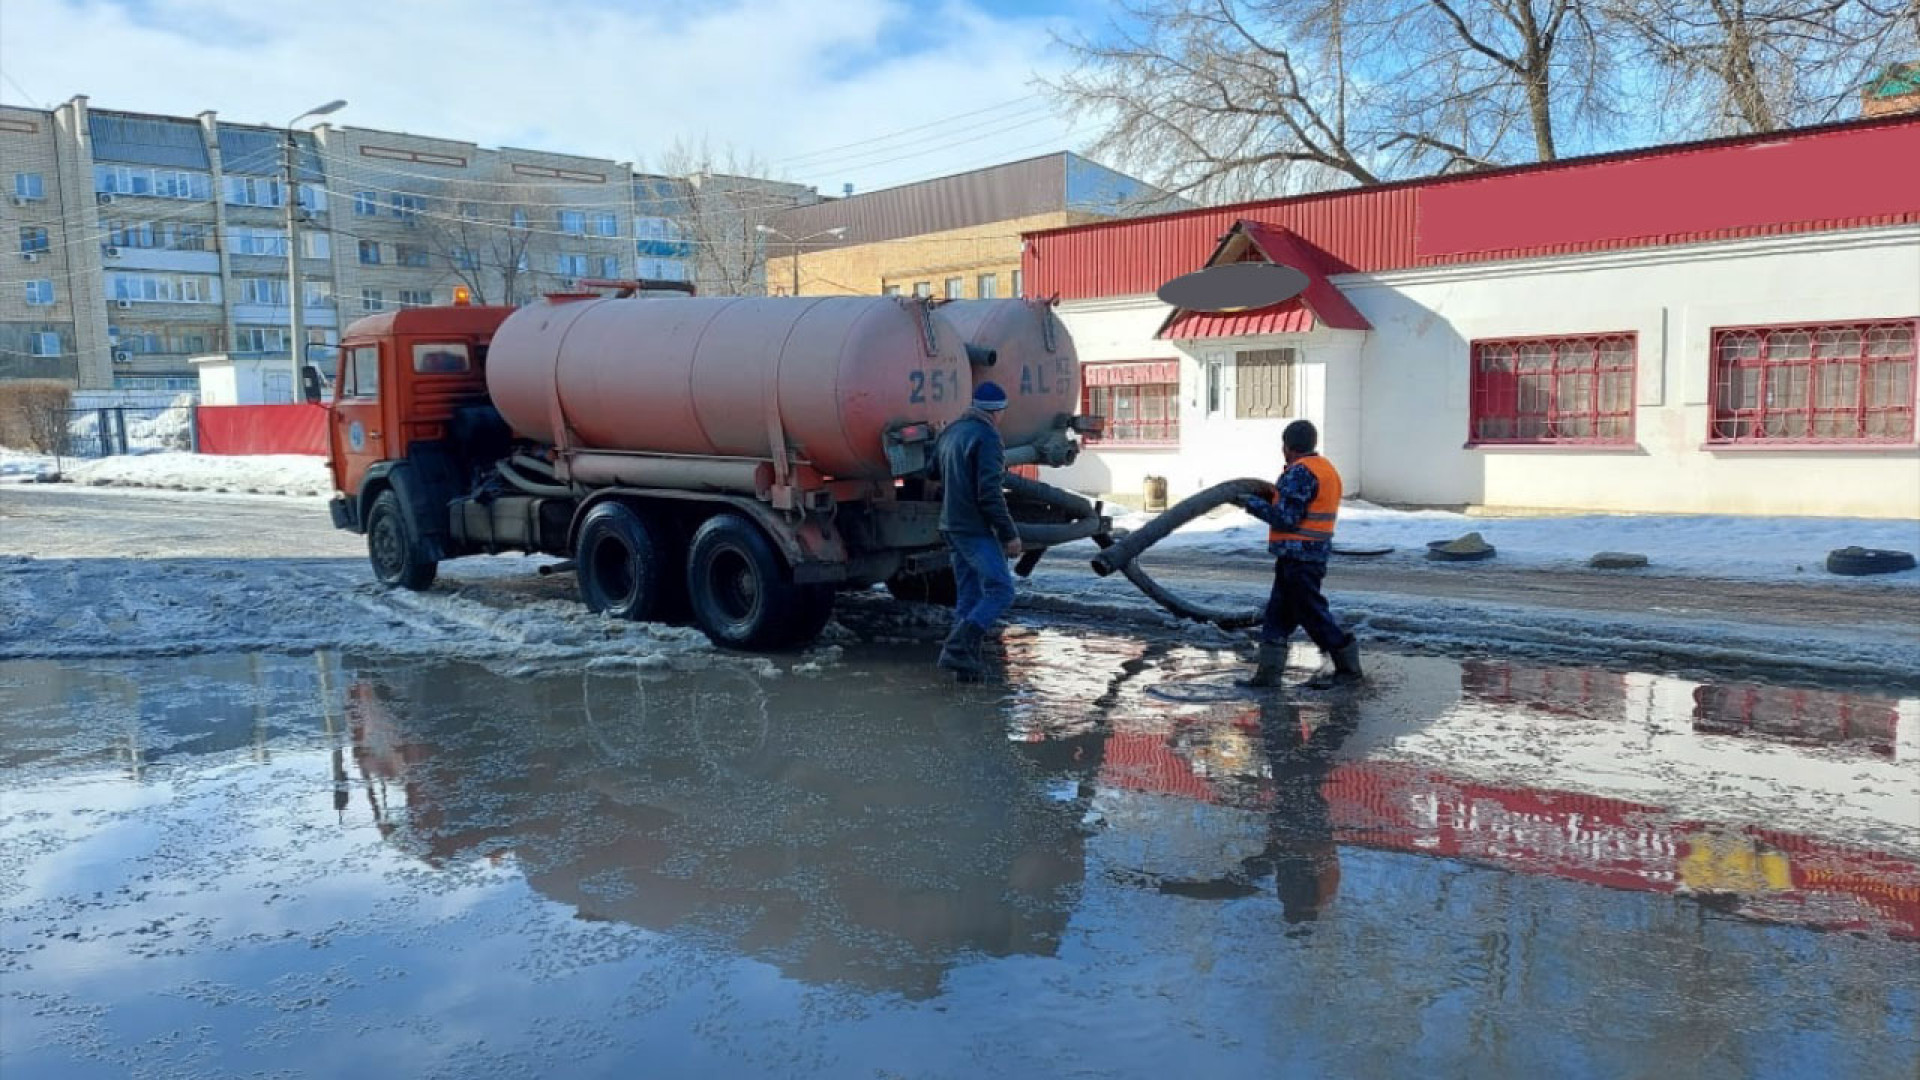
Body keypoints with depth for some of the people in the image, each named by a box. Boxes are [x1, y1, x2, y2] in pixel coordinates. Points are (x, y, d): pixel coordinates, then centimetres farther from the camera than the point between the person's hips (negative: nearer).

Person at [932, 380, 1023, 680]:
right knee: (1000, 590, -9)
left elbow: (933, 474, 24)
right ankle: (957, 648, -19)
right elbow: (990, 495, -20)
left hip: (951, 526, 9)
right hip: (976, 529, -9)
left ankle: (967, 660, 11)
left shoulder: (950, 432, 14)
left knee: (967, 595, 12)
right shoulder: (987, 437, -14)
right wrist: (1009, 534, -15)